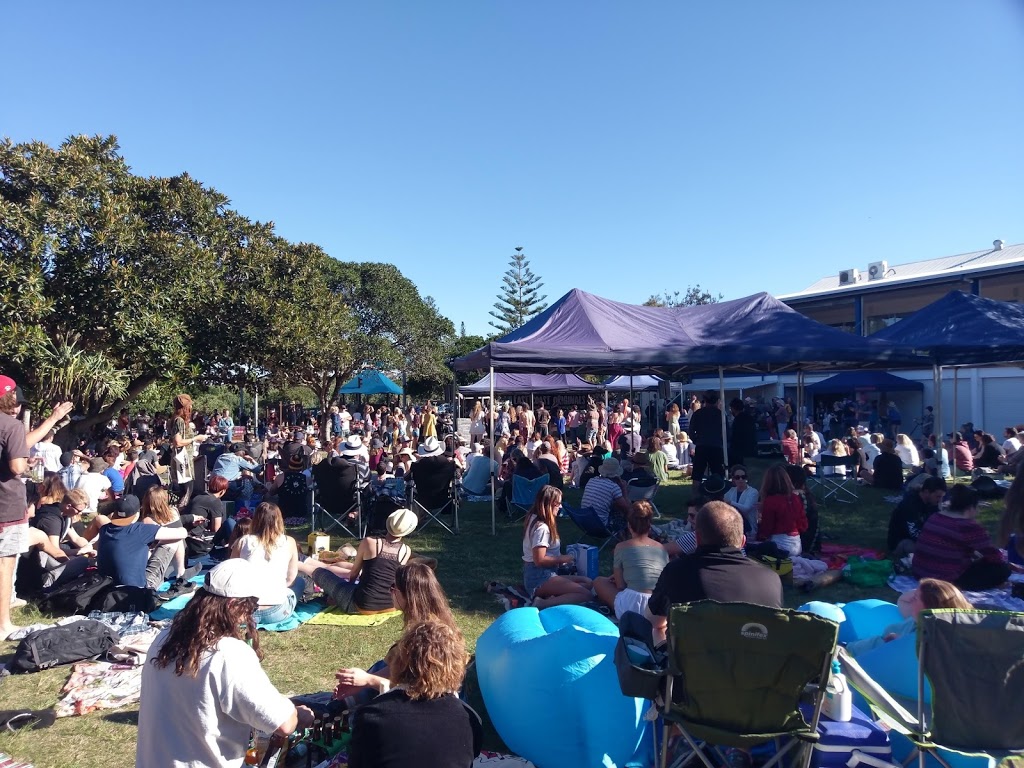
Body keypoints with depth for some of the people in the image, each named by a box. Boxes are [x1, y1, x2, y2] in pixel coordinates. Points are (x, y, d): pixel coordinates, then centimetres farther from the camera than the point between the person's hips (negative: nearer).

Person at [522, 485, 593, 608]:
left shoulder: (534, 518, 11)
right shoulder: (542, 527, -19)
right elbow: (539, 560, -21)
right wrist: (562, 559, -8)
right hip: (539, 578, -10)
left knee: (587, 582, 4)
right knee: (587, 595, -20)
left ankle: (546, 596, -11)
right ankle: (542, 604, -26)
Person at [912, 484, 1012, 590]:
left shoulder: (935, 517, 8)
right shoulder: (969, 526, -15)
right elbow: (994, 556, -8)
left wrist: (975, 554, 27)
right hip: (946, 581, -8)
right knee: (1002, 569, 0)